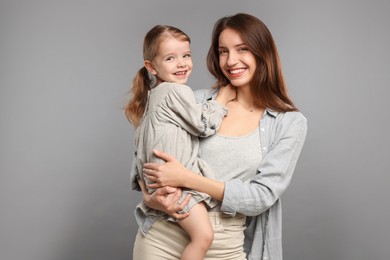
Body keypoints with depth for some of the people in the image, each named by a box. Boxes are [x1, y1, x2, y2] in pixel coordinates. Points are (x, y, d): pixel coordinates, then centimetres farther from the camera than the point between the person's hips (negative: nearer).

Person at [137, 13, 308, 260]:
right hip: (164, 238, 1)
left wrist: (186, 178, -20)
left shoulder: (291, 123, -4)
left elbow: (262, 196, -13)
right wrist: (151, 196, -16)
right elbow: (147, 157, 5)